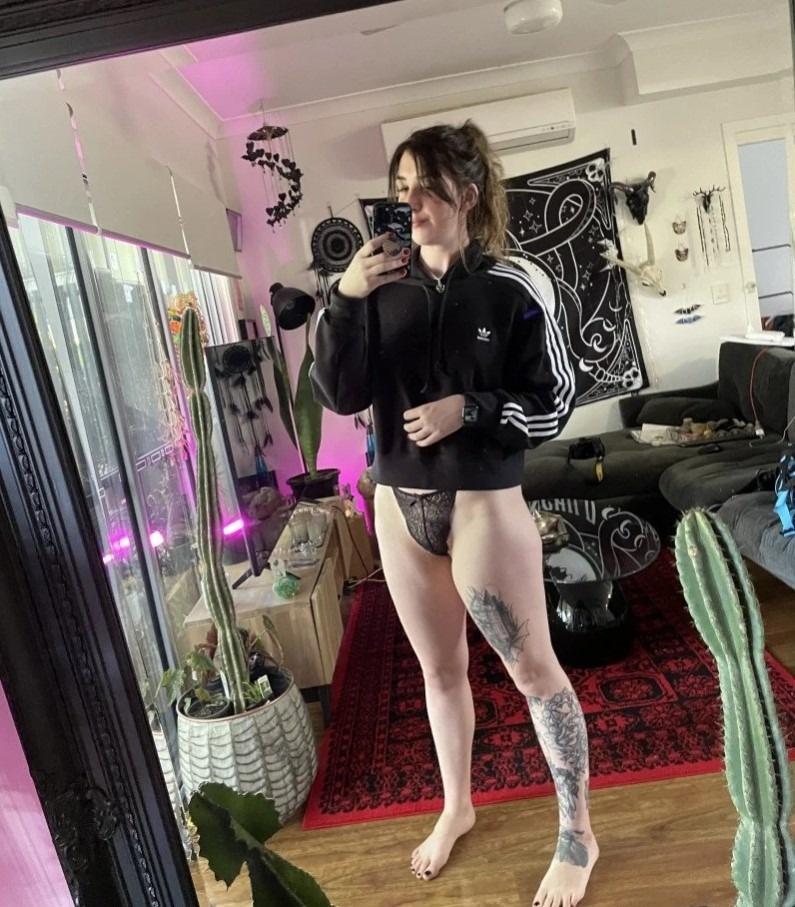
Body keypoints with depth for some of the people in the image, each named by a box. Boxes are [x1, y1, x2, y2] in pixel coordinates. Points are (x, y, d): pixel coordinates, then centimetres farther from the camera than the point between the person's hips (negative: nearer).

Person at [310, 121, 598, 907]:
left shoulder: (510, 290, -8)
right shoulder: (383, 288, 1)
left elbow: (555, 404, -6)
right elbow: (338, 397, -6)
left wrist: (469, 409, -20)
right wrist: (344, 302, -17)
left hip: (483, 505, -4)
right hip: (399, 507, 4)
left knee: (534, 670, 9)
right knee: (440, 670, 20)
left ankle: (577, 837, 32)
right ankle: (457, 807, 44)